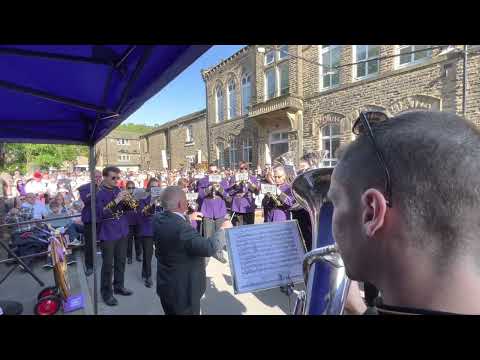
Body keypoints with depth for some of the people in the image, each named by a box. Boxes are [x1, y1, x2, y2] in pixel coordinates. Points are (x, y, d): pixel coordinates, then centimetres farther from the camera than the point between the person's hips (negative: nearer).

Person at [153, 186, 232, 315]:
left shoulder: (159, 220, -6)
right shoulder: (181, 228, -34)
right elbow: (208, 248, -35)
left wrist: (188, 219, 22)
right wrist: (223, 229, -21)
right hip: (183, 290, -9)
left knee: (171, 313, 28)